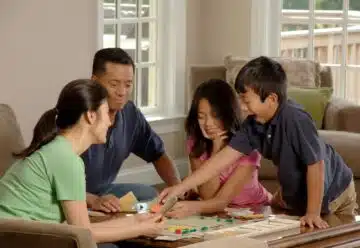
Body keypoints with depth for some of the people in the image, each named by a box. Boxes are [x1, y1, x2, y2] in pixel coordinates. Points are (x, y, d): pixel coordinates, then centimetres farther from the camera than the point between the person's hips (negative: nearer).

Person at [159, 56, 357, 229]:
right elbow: (223, 158, -14)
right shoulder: (254, 124, -14)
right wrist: (179, 188, -19)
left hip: (331, 193, -7)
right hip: (295, 192, 7)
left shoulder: (295, 120, -36)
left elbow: (316, 165, -32)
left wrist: (313, 213, -29)